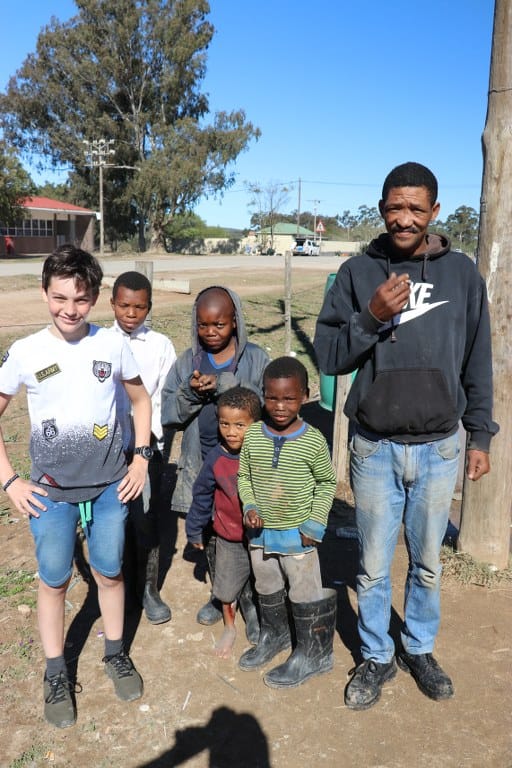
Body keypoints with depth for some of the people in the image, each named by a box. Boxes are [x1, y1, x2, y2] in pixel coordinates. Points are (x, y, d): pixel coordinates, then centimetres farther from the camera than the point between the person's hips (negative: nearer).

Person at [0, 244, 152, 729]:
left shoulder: (113, 344, -6)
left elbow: (140, 399, 9)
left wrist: (140, 458, 3)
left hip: (110, 486, 1)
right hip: (51, 492, -1)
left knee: (109, 574, 14)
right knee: (54, 581, 11)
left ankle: (115, 655, 37)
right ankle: (56, 676, 31)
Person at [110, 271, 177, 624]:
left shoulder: (161, 345, -1)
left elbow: (167, 399, 1)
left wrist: (150, 434, -7)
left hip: (150, 446, -1)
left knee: (146, 518, 4)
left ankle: (149, 588, 20)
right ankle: (120, 584, 27)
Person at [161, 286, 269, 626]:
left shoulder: (256, 358, -3)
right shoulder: (187, 361, 4)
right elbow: (168, 415, 0)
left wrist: (225, 385, -23)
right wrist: (190, 392, -18)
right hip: (203, 467, 3)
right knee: (211, 535, 16)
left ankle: (250, 597, 27)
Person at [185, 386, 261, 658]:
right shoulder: (216, 459, -13)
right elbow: (202, 496, 0)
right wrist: (194, 530, 8)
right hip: (229, 538, 1)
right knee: (227, 589, 17)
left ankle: (260, 626, 43)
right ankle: (229, 628, 44)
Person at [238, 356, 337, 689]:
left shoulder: (313, 440, -16)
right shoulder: (252, 436, -8)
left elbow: (327, 483, -4)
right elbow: (243, 476, 6)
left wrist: (314, 523, -10)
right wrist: (250, 506, -10)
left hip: (298, 536, -4)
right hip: (260, 533, 4)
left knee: (305, 595, 10)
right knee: (267, 591, 23)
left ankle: (312, 653, 30)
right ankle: (274, 636, 47)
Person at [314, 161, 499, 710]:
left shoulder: (461, 273, 1)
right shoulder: (358, 273, -2)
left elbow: (477, 363, 6)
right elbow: (327, 356, -4)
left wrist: (480, 436, 6)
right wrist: (371, 317, -20)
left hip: (439, 448, 1)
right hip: (375, 448, -1)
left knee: (427, 564, 17)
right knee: (373, 568, 12)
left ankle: (419, 650, 39)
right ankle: (376, 658, 33)